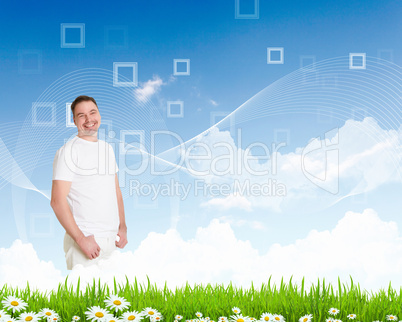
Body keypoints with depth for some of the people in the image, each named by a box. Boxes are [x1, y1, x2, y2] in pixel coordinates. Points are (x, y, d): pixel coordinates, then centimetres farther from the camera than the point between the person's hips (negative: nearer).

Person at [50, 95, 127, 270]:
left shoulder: (108, 148, 13)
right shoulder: (68, 151, -8)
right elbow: (57, 201, -15)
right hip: (84, 239, -6)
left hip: (112, 239, 6)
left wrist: (122, 227, 10)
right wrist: (81, 239, -19)